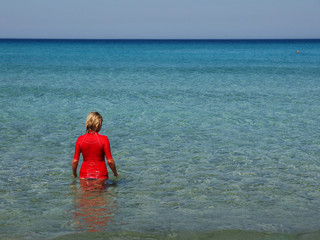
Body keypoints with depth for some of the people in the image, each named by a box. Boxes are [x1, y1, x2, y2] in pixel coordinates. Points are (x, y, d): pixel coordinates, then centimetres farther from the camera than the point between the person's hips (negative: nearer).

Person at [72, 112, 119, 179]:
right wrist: (115, 173, 9)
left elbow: (75, 161, 2)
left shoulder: (80, 139, -2)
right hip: (100, 175, -2)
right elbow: (110, 161, -7)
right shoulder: (103, 139, -8)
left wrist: (74, 174, 18)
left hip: (84, 175, 2)